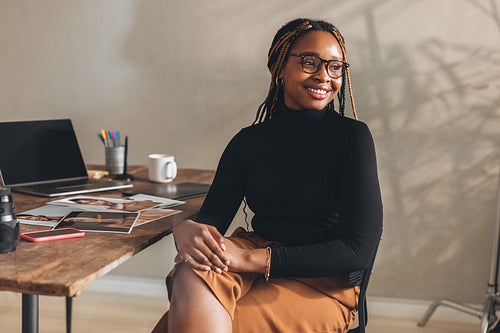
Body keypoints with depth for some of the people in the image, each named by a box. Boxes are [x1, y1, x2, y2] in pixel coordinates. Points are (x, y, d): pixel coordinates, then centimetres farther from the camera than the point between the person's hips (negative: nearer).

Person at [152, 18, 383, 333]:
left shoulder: (352, 136, -4)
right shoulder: (248, 141, 9)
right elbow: (212, 217, 3)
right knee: (193, 277, -31)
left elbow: (359, 249, -12)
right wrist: (186, 230, -24)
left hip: (323, 285, -3)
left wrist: (251, 258, -22)